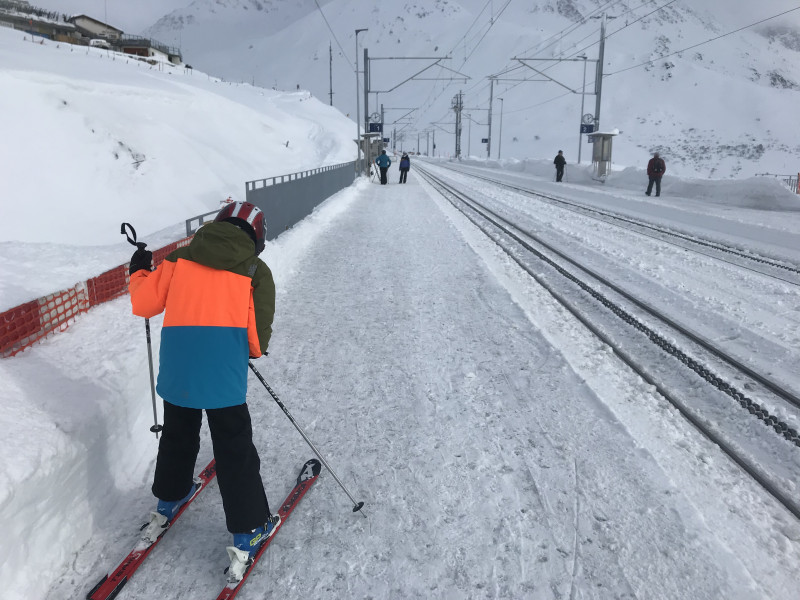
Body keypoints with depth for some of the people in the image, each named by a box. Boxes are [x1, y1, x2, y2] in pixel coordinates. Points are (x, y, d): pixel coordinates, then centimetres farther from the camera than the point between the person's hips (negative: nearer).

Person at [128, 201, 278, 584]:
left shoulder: (179, 260, 8)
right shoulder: (256, 272, 2)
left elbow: (144, 303, 11)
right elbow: (257, 340, -1)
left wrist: (139, 272, 29)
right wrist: (255, 350, 22)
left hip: (175, 371, 4)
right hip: (224, 376, -4)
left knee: (177, 436, 27)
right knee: (235, 451, 8)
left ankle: (167, 504, 48)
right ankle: (247, 534, 17)